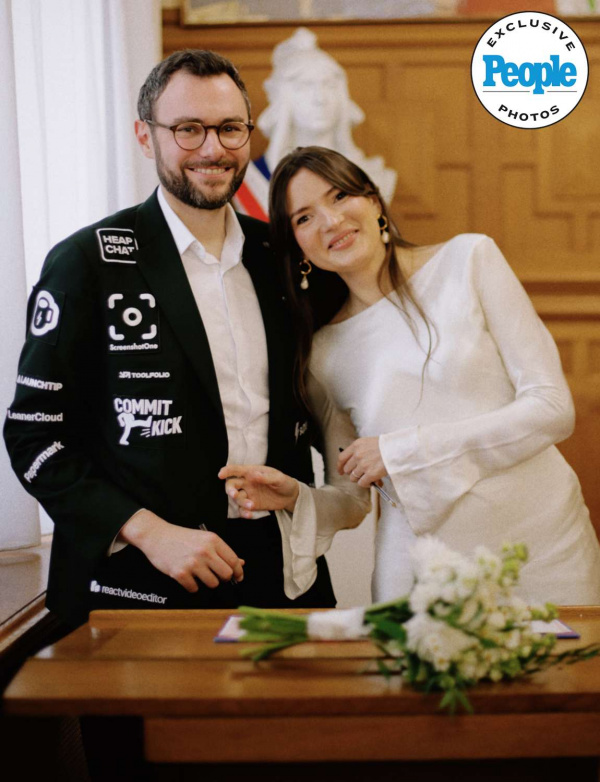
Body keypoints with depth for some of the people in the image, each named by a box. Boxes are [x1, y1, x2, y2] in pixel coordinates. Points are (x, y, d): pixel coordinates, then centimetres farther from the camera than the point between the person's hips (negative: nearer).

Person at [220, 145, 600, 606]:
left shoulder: (469, 259, -3)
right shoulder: (322, 354, 4)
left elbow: (553, 408, -8)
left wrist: (402, 450, -12)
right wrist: (297, 496, -12)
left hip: (545, 546, -1)